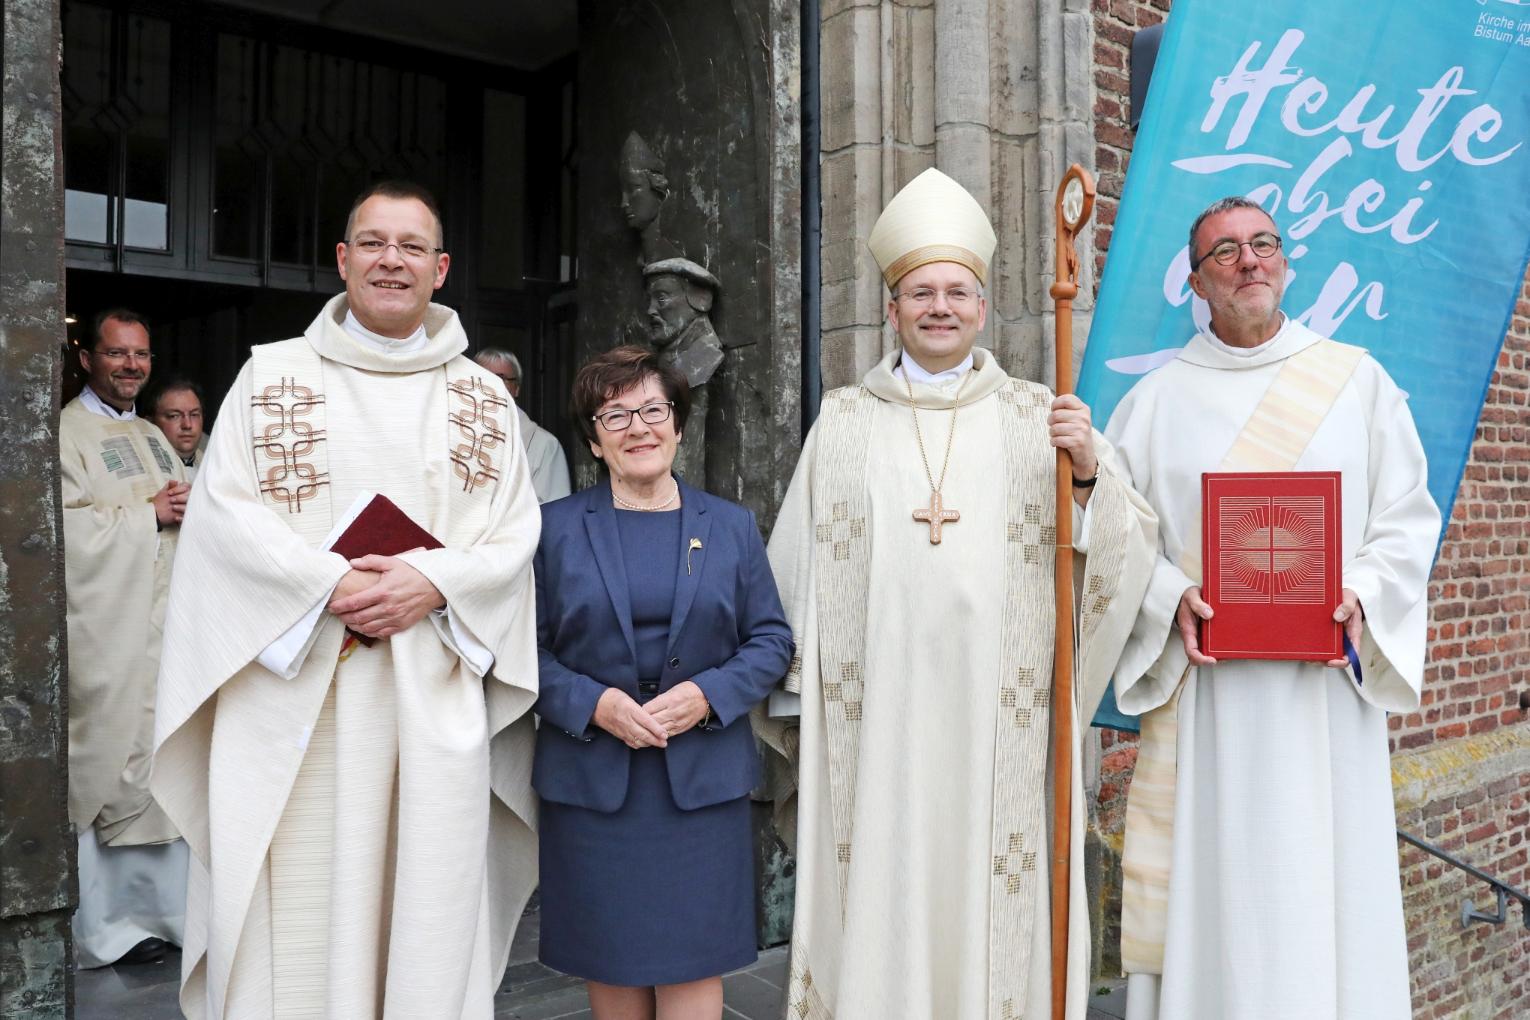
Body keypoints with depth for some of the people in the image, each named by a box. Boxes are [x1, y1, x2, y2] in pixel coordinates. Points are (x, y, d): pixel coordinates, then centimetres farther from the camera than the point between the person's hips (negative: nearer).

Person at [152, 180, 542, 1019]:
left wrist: (431, 583, -13)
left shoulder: (483, 400, 12)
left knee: (429, 903, 4)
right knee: (294, 911, 1)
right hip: (296, 690, -1)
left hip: (436, 697, 1)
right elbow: (223, 509, 0)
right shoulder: (271, 376, 9)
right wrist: (333, 584, -14)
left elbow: (516, 532, 6)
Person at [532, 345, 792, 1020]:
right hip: (590, 780, 0)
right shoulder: (556, 527, 3)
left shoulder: (732, 526, 7)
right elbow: (529, 650, 1)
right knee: (610, 962, 10)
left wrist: (707, 695, -12)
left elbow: (771, 640, 5)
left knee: (693, 963, 4)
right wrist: (595, 705, -15)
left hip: (703, 781, 0)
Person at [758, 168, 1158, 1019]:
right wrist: (796, 694, 5)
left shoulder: (1039, 417, 7)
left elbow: (1128, 551, 1)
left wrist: (1089, 469, -17)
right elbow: (797, 568, 8)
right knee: (875, 909, 5)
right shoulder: (843, 422, 8)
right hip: (874, 717, 1)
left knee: (996, 900, 5)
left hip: (999, 719, 0)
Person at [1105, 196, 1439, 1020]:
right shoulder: (1156, 399, 7)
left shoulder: (1358, 380, 9)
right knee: (1213, 884, 2)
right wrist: (1171, 598, -12)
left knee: (1326, 887, 4)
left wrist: (1362, 594, -10)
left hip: (1326, 684, 1)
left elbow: (1407, 517, 7)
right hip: (1204, 686, 0)